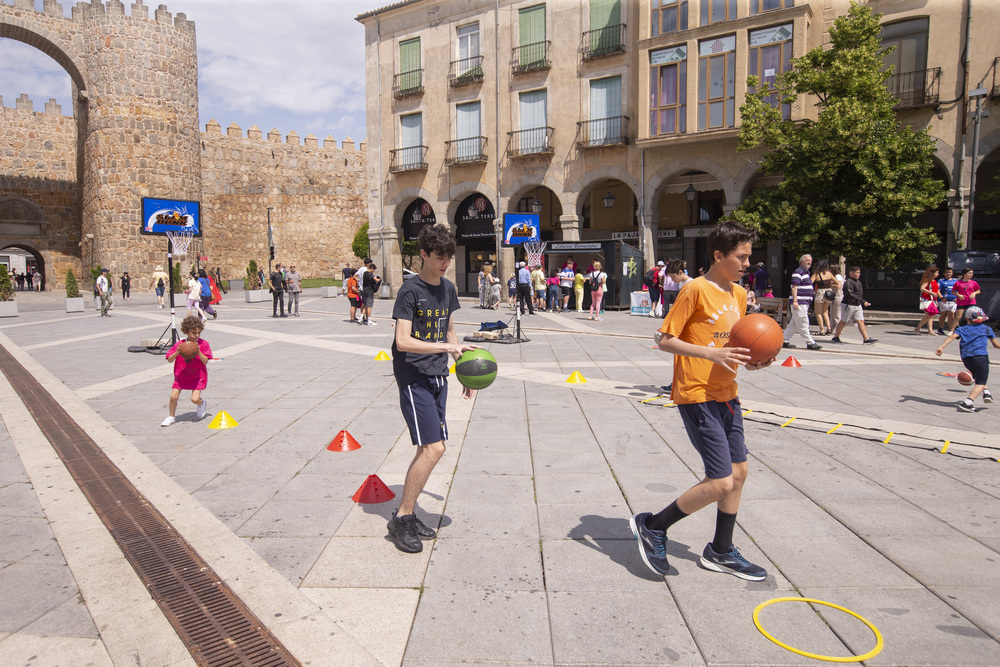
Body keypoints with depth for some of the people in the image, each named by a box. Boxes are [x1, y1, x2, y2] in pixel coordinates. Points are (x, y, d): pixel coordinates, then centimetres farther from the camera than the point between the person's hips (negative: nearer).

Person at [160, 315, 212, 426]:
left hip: (197, 376, -2)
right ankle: (171, 417, 17)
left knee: (195, 399, -14)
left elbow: (205, 361, -12)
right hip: (181, 375, 2)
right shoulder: (179, 344, -5)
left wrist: (198, 352, -27)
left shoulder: (203, 344, -8)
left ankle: (202, 403, 23)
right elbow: (169, 360, -6)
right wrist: (177, 353, -24)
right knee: (173, 396, -7)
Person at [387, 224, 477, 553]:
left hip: (438, 377, 8)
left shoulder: (448, 288, 12)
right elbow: (403, 341, -19)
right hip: (414, 377, -7)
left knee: (430, 449, 8)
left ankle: (407, 514, 22)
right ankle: (401, 519, 1)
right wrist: (446, 347, -26)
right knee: (433, 448, -14)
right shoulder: (410, 290, -11)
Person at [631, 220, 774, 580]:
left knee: (739, 472, 13)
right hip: (697, 396, -9)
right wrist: (710, 353, -25)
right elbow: (664, 339, -15)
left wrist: (751, 361, 0)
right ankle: (652, 526, 9)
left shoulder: (739, 294, 12)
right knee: (721, 482, -10)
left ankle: (721, 552, 31)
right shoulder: (696, 289, -13)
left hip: (727, 395, 9)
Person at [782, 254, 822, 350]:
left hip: (804, 303, 10)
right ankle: (810, 343, -4)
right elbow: (794, 287, -17)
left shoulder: (806, 273, 21)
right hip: (799, 302, -10)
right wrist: (795, 301, -24)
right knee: (803, 323, -6)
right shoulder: (798, 272, -9)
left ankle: (785, 341, 14)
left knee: (794, 324, 10)